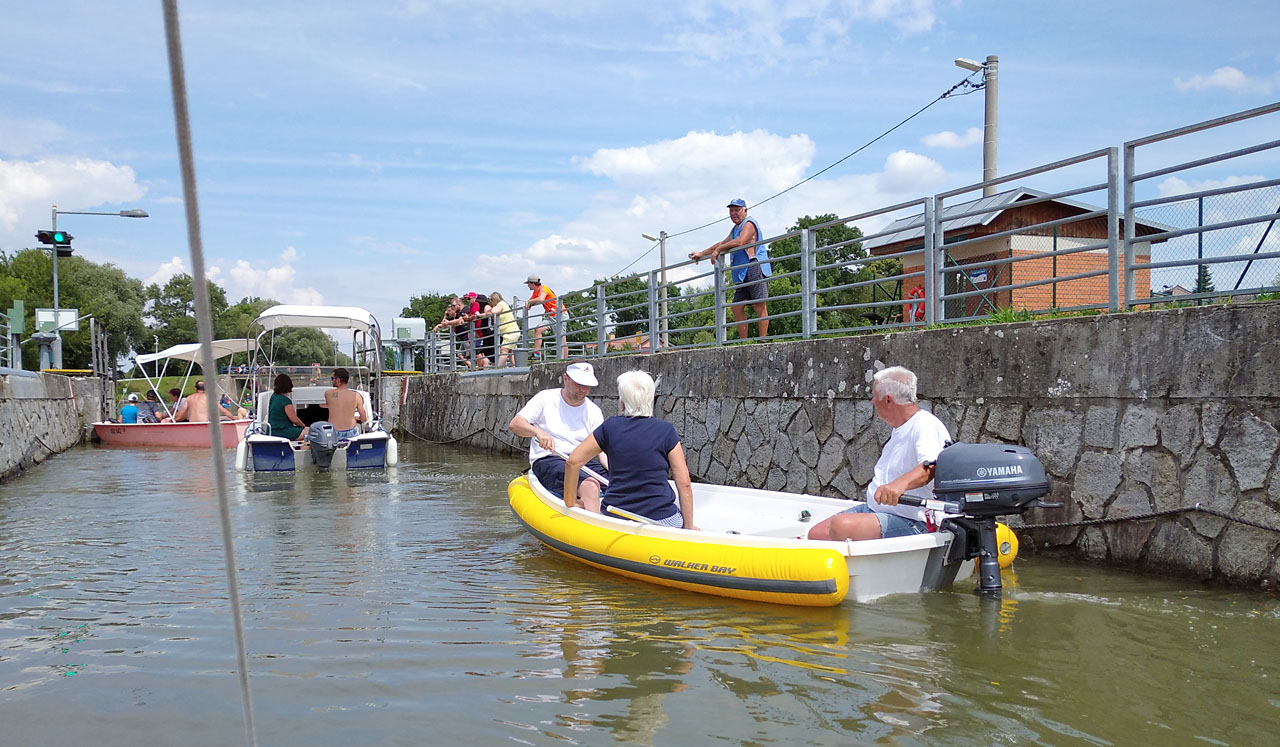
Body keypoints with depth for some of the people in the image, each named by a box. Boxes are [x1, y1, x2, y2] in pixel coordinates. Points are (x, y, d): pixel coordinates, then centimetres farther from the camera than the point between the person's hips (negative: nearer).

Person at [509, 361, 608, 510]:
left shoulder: (594, 412, 10)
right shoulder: (546, 398, 3)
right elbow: (514, 424, -7)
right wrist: (538, 431, -28)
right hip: (548, 461, -5)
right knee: (590, 485, -35)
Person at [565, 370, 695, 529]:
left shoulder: (610, 427, 1)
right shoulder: (666, 430, -3)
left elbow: (572, 463, 2)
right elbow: (684, 483, -6)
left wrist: (571, 503, 15)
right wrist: (689, 526, 2)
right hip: (661, 518, -3)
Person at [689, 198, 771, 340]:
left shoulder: (749, 224, -5)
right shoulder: (735, 229, 26)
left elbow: (740, 242, -22)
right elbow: (722, 244, 36)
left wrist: (718, 250, -15)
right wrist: (701, 254, 31)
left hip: (755, 269, -10)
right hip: (743, 274, 10)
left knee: (760, 306, -12)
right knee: (737, 307, 5)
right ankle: (743, 343, 6)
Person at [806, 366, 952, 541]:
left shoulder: (926, 426, -16)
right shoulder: (900, 429, 18)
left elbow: (931, 466, -36)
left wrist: (900, 484, -51)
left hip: (909, 522, -10)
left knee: (840, 526, -31)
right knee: (816, 534, -3)